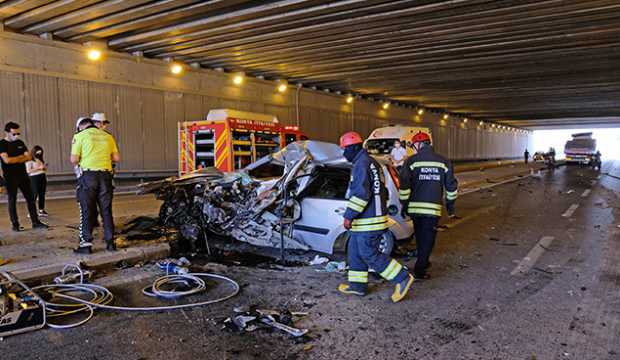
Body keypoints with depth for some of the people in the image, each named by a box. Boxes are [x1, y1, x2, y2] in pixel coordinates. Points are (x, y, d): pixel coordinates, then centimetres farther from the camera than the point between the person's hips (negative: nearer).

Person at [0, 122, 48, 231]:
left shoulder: (20, 143, 11)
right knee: (12, 200, 2)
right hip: (10, 178, -5)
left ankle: (35, 222, 9)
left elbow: (29, 157, 3)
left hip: (23, 175, 5)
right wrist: (21, 157, -5)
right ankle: (15, 224, 9)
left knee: (30, 198, 4)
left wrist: (15, 160, -11)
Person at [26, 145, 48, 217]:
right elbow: (28, 171, -12)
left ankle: (41, 210, 10)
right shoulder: (30, 160, -3)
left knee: (42, 194, 5)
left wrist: (45, 167, 0)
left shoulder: (40, 159, 17)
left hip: (43, 177, 6)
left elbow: (45, 169, 23)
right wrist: (38, 168, -15)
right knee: (35, 194, -9)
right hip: (34, 178, -6)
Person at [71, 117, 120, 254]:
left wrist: (82, 160, 16)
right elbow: (117, 158, 9)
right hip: (105, 175, 3)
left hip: (88, 175, -3)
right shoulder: (107, 136, 12)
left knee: (87, 211, 3)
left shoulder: (80, 136, 1)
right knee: (106, 210, 9)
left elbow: (74, 159, -5)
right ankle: (110, 242, 12)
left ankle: (86, 244, 2)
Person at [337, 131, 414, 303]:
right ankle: (357, 285, 24)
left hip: (368, 221, -10)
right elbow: (381, 191, 24)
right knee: (355, 251, 16)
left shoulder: (361, 164, -16)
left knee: (369, 254, -5)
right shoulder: (372, 162, 17)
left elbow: (361, 193, -25)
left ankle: (402, 278, 1)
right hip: (375, 215, 10)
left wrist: (349, 216, -20)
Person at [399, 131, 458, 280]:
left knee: (420, 236, 19)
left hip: (415, 206, 0)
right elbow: (451, 185, 9)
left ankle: (423, 262, 34)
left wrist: (404, 205, 2)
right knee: (428, 238, 4)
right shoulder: (443, 162, 6)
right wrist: (450, 205, 19)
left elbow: (404, 186, -7)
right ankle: (419, 270, 0)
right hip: (433, 207, 0)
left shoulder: (411, 161, -3)